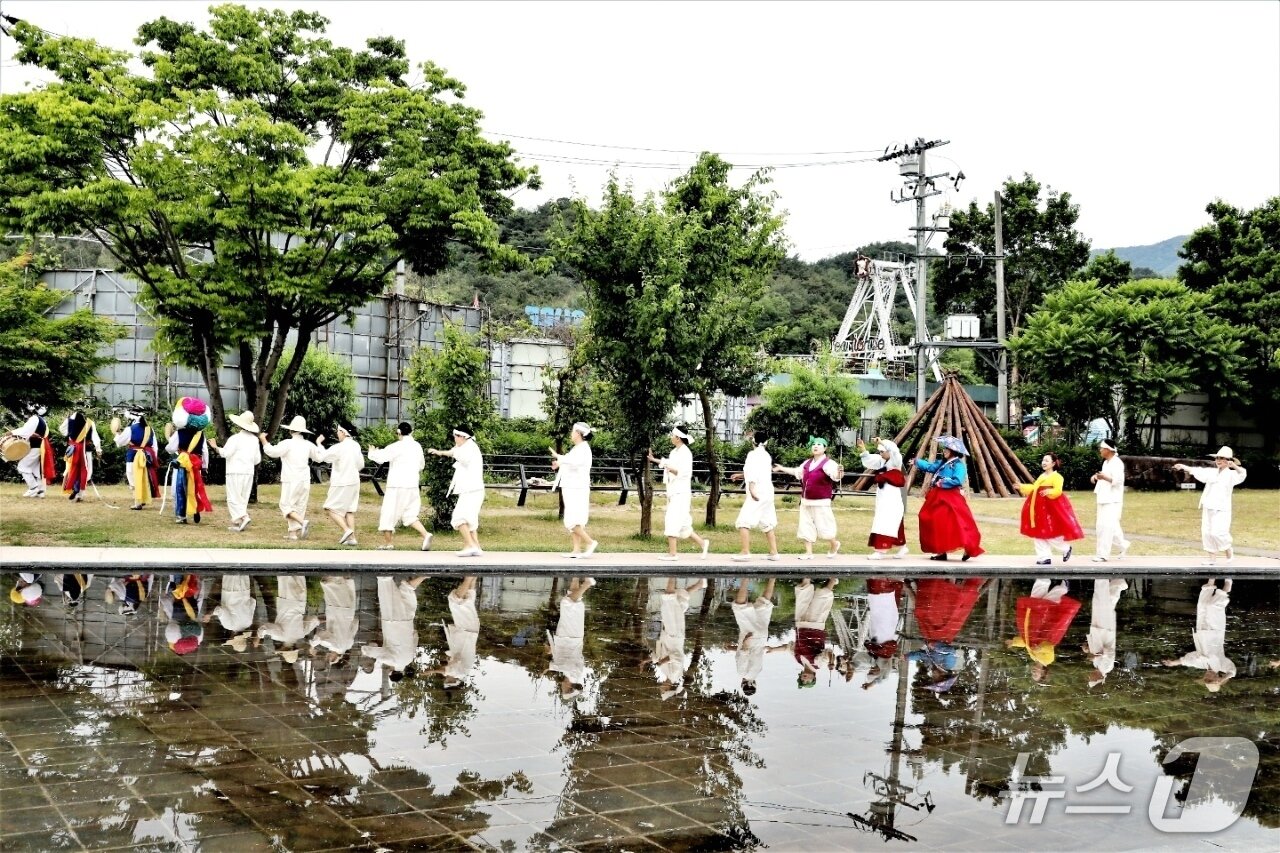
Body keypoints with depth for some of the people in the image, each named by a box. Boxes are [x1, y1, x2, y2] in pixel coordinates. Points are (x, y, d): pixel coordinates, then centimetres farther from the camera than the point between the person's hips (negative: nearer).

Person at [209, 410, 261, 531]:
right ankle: (237, 522, 9)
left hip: (235, 472, -6)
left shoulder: (235, 438, -11)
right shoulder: (254, 439, 10)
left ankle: (243, 517, -21)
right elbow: (257, 459, 13)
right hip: (249, 472, 6)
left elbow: (225, 453, -19)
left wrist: (215, 447, -4)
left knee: (233, 498, -3)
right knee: (243, 499, 10)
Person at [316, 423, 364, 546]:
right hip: (354, 482, 7)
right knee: (350, 510, 13)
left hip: (341, 483, -7)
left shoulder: (338, 448, -17)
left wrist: (319, 443, 6)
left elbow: (321, 457, -8)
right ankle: (352, 537, 10)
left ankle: (347, 530, -14)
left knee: (331, 509, 1)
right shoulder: (356, 446, 4)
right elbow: (361, 464, 12)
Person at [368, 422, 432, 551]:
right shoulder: (417, 446, 9)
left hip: (398, 485, -6)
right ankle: (425, 535, -7)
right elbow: (421, 465, 21)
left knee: (389, 513, 7)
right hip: (413, 485, 6)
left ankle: (387, 544, 14)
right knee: (410, 515, 14)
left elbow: (381, 456, -14)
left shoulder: (397, 446, -11)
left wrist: (372, 452, 6)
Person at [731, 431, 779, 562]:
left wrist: (752, 488, -31)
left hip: (757, 494, -8)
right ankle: (774, 552, 16)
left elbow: (752, 471, -21)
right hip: (768, 493, 8)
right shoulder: (767, 456, 16)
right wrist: (741, 476, 28)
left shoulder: (753, 454, -7)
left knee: (743, 522, -6)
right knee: (768, 524, 15)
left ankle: (745, 552, -13)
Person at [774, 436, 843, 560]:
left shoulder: (828, 463, -13)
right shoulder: (807, 463, 10)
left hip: (821, 503, -7)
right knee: (806, 527, 6)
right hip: (806, 502, 7)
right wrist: (782, 468, 35)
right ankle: (808, 552, 13)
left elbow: (835, 475, -32)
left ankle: (834, 544, 25)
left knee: (823, 527, -2)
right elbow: (796, 472, 28)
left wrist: (839, 474, -56)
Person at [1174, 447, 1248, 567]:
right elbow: (1197, 471, 9)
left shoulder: (1231, 474, -4)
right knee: (1206, 532, 6)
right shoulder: (1211, 472, 12)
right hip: (1208, 508, 6)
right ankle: (1212, 557, 15)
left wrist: (1235, 466, -41)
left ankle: (1229, 552, 7)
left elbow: (1242, 474, -22)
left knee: (1217, 532, -15)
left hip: (1222, 509, -6)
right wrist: (1183, 467, -1)